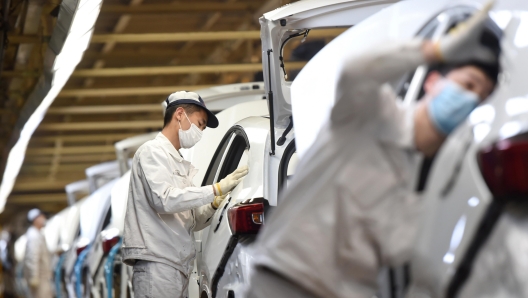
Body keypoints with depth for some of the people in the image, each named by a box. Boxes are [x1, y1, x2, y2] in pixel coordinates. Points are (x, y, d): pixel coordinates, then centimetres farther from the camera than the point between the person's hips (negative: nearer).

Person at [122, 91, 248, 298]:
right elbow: (164, 200, -18)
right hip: (156, 263, -8)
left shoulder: (181, 165, 22)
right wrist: (216, 190, -16)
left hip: (179, 265, 8)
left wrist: (214, 205, 2)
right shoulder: (153, 151, -1)